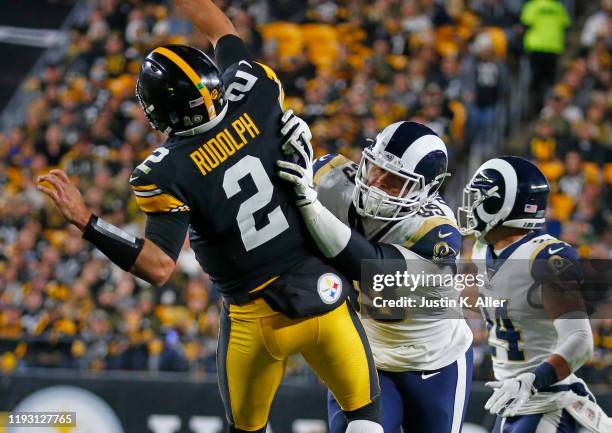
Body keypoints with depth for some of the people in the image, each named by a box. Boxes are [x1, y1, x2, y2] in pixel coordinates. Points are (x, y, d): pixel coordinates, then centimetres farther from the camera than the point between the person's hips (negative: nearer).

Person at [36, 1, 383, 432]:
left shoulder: (166, 173, -18)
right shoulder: (254, 104, -9)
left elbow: (159, 267, -21)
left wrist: (85, 221, -19)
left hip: (257, 318, -2)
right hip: (323, 295, 2)